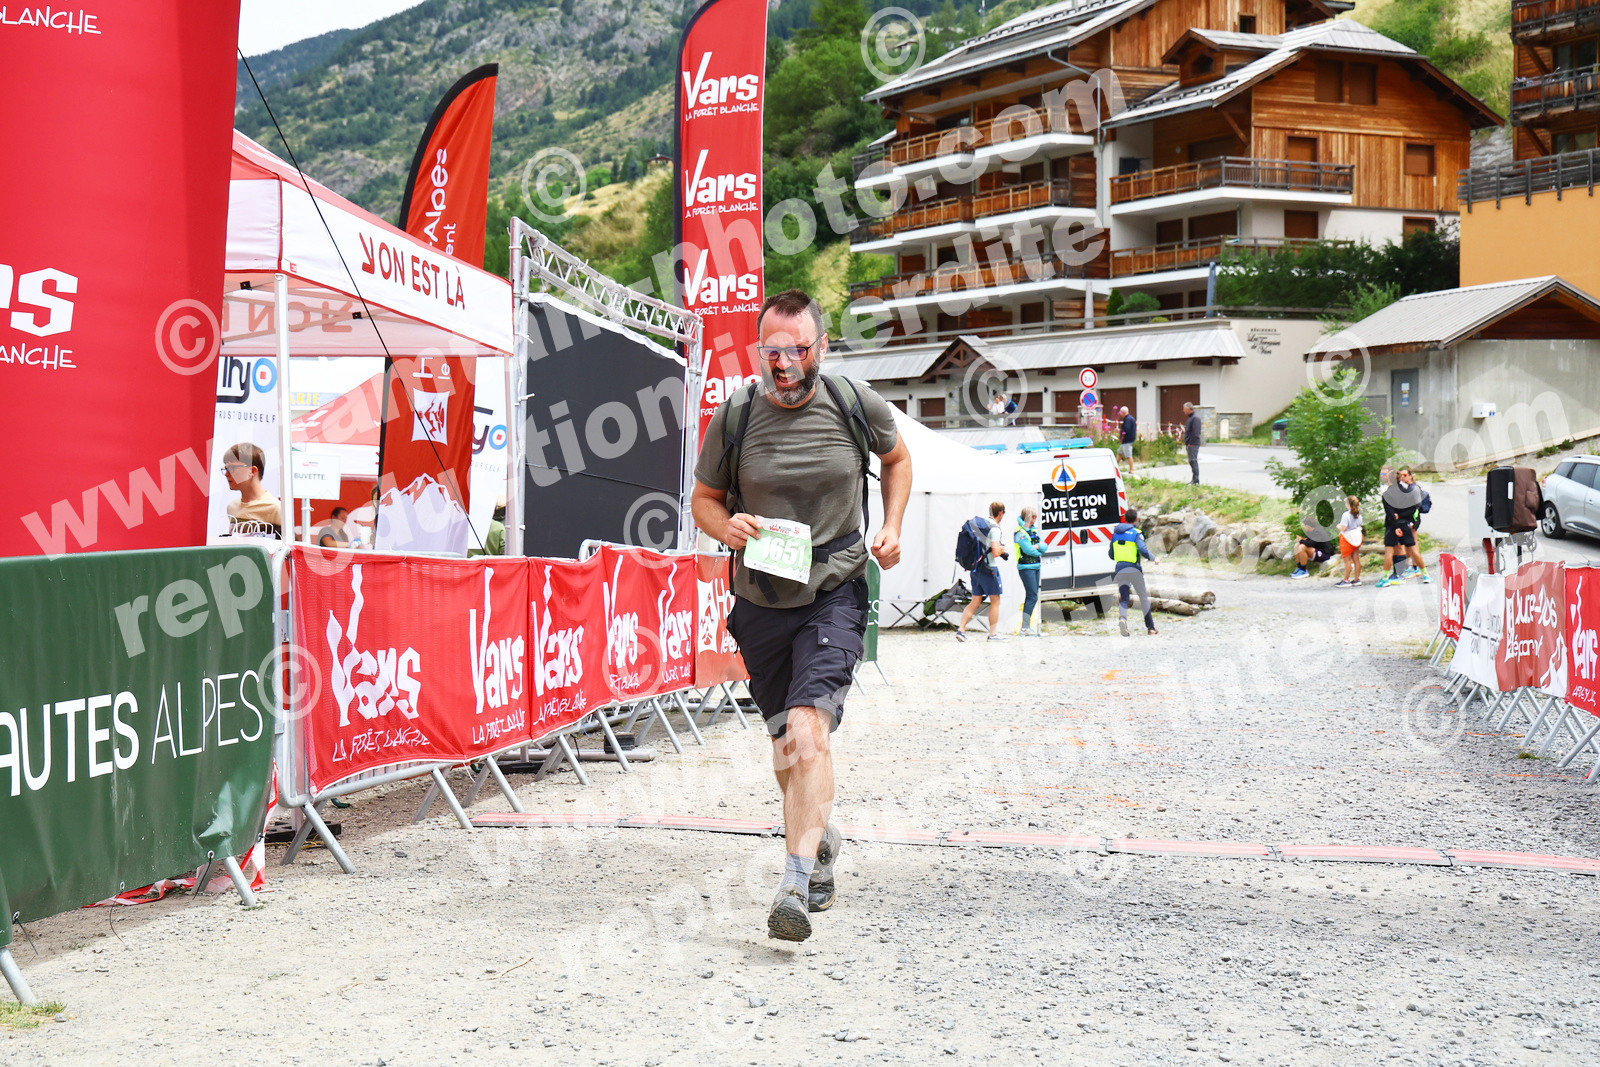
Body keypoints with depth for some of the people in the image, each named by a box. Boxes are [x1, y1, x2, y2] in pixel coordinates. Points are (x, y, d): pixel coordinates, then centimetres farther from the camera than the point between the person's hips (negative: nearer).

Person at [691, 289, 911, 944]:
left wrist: (892, 526, 0)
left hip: (834, 595, -3)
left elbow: (896, 458, 15)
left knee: (807, 728, -22)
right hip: (760, 600, 3)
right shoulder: (734, 417, -6)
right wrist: (727, 527, -15)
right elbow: (704, 498, 7)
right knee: (786, 740, 15)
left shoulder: (858, 406, -6)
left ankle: (797, 880, -27)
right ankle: (820, 838, 43)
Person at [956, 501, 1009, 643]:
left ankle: (961, 629, 2)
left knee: (975, 601, 11)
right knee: (995, 601, 5)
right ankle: (993, 633, 8)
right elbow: (996, 552, -23)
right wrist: (1002, 549, 0)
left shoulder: (978, 522, 10)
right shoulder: (994, 528, -15)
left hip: (975, 568, 8)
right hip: (989, 569, -8)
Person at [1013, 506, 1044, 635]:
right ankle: (1025, 628, -16)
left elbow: (1044, 546, 8)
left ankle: (1027, 626, 12)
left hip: (1035, 566, 9)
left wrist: (1037, 546, -13)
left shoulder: (1034, 531, 15)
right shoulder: (1020, 532, -11)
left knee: (1031, 597, 9)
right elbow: (1027, 549, -19)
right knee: (1032, 597, -14)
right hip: (1026, 567, -9)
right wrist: (1039, 553, -2)